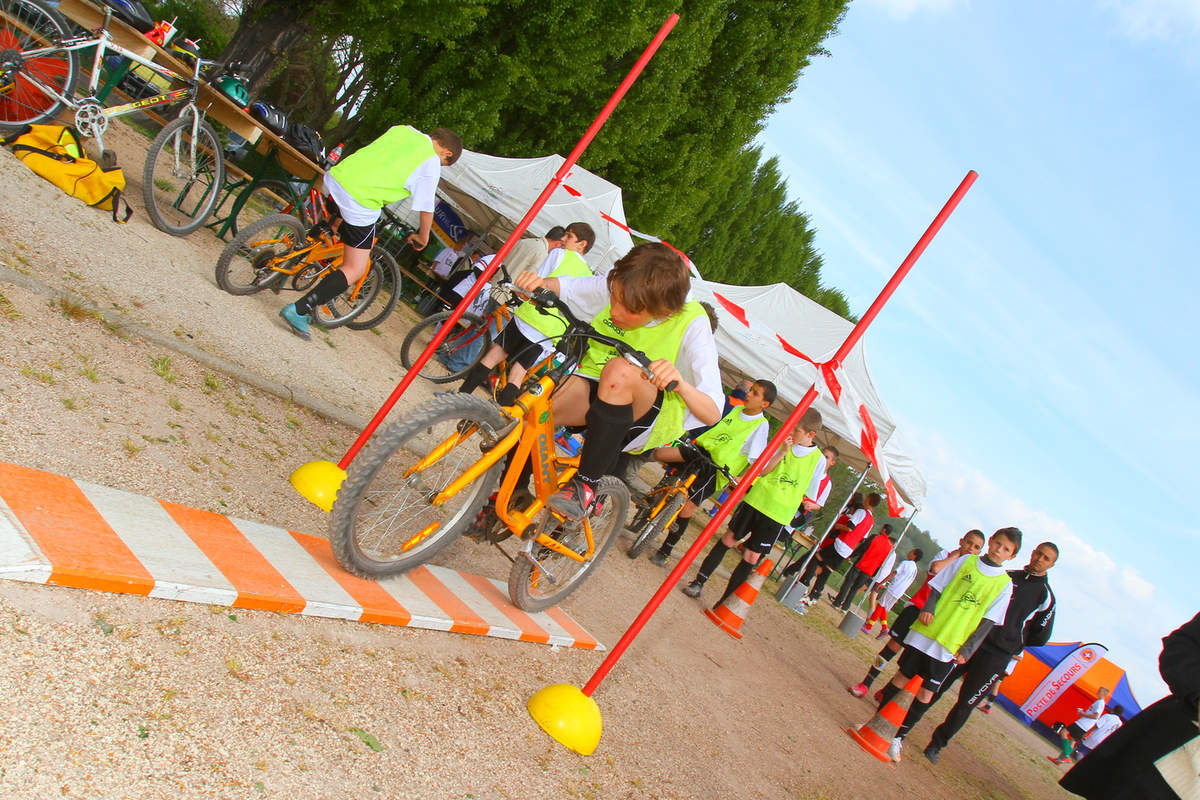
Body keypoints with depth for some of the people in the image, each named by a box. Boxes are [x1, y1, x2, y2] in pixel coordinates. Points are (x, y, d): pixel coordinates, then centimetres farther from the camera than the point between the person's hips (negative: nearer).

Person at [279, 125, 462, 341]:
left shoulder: (403, 129, 17)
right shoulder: (431, 164, 0)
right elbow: (426, 209, 6)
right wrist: (422, 238, 24)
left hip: (336, 176, 7)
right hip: (361, 201, -7)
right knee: (354, 271, 2)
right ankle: (299, 310, -4)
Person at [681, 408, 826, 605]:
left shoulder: (819, 459, -3)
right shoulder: (782, 443, 2)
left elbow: (809, 495, 7)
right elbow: (762, 471, -6)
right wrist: (782, 452, -14)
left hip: (778, 514, -2)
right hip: (756, 499, 2)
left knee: (752, 557, 0)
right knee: (729, 538, 5)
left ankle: (725, 602, 9)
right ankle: (698, 582, 17)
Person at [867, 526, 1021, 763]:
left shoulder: (1005, 584, 2)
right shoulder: (965, 561, 4)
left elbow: (988, 622, 0)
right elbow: (938, 586, 5)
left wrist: (967, 650, -6)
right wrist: (928, 608, -11)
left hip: (950, 646, -1)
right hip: (926, 631, 1)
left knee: (926, 693, 1)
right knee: (902, 677, 6)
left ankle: (898, 737, 14)